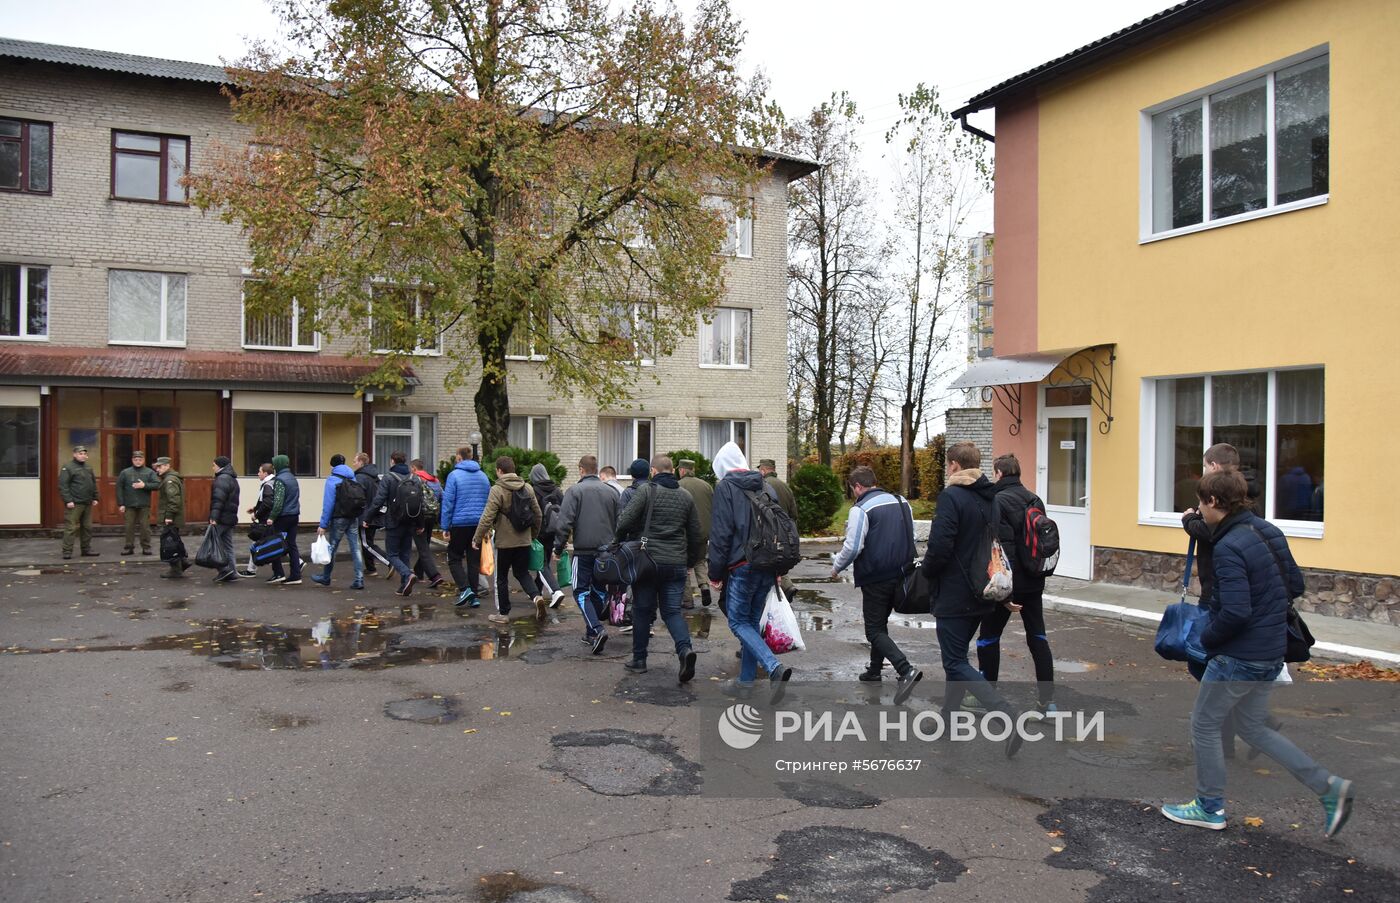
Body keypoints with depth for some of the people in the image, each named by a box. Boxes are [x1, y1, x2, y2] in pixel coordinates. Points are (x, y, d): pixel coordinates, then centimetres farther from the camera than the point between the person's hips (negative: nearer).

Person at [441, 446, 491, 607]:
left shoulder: (454, 475, -7)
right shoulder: (483, 476, 10)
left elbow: (448, 502, -9)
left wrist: (445, 527, -6)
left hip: (460, 523, -5)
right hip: (479, 524, 5)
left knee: (454, 558, 8)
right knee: (474, 560, 10)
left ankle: (465, 588, -10)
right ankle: (473, 596, 11)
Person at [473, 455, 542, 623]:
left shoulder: (497, 490, -14)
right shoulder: (527, 488, 4)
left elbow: (487, 518, -18)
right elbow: (537, 514, 10)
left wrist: (477, 539, -8)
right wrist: (534, 534, 23)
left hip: (504, 542, -5)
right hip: (524, 541, 5)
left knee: (501, 577, 10)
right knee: (522, 573, 17)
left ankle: (503, 613, 17)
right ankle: (536, 596, -8)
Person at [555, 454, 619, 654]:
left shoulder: (575, 490, -5)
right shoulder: (611, 491, 10)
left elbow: (565, 522, -11)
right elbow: (620, 523, 13)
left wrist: (558, 547, -3)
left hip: (583, 550, -5)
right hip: (607, 550, 5)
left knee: (581, 592, 1)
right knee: (599, 591, 16)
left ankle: (596, 629, -16)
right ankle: (591, 633, 23)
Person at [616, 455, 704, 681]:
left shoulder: (646, 491, -5)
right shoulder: (686, 496, 9)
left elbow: (625, 521, -13)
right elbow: (695, 534, 12)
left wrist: (618, 544, 6)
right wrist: (690, 562, 23)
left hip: (647, 560, -3)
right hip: (676, 564, 3)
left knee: (642, 610, 9)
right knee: (672, 611, 7)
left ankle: (639, 660, 17)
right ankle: (685, 648, -17)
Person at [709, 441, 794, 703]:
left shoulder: (725, 487, -4)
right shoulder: (766, 487, 15)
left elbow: (720, 533, -10)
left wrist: (715, 573, -5)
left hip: (741, 566, -6)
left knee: (738, 622, 1)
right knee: (752, 621, 14)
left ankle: (775, 667, -19)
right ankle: (746, 683, 18)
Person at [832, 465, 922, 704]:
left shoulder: (861, 509, -14)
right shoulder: (901, 502, 9)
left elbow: (852, 547, -17)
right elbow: (911, 537, 17)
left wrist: (836, 566, 0)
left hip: (875, 579, -8)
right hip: (900, 575, 8)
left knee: (875, 631, -2)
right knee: (881, 624, 22)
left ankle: (906, 670, -19)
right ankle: (874, 670, 32)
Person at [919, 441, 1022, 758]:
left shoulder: (951, 496, -17)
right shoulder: (992, 497, 9)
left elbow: (939, 548, -23)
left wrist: (926, 572, -5)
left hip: (954, 596, -8)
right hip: (982, 595, 9)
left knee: (956, 663, -4)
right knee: (957, 656, 19)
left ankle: (1008, 719, -16)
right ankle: (948, 719, 28)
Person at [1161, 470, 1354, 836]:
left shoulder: (1228, 547, -24)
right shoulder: (1269, 532, 4)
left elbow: (1235, 613, -27)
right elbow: (1295, 584, 13)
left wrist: (1207, 638, -10)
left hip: (1239, 656, -9)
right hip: (1272, 652, 9)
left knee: (1204, 726, 10)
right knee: (1254, 728, 23)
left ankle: (1210, 808, 22)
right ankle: (1328, 786, 17)